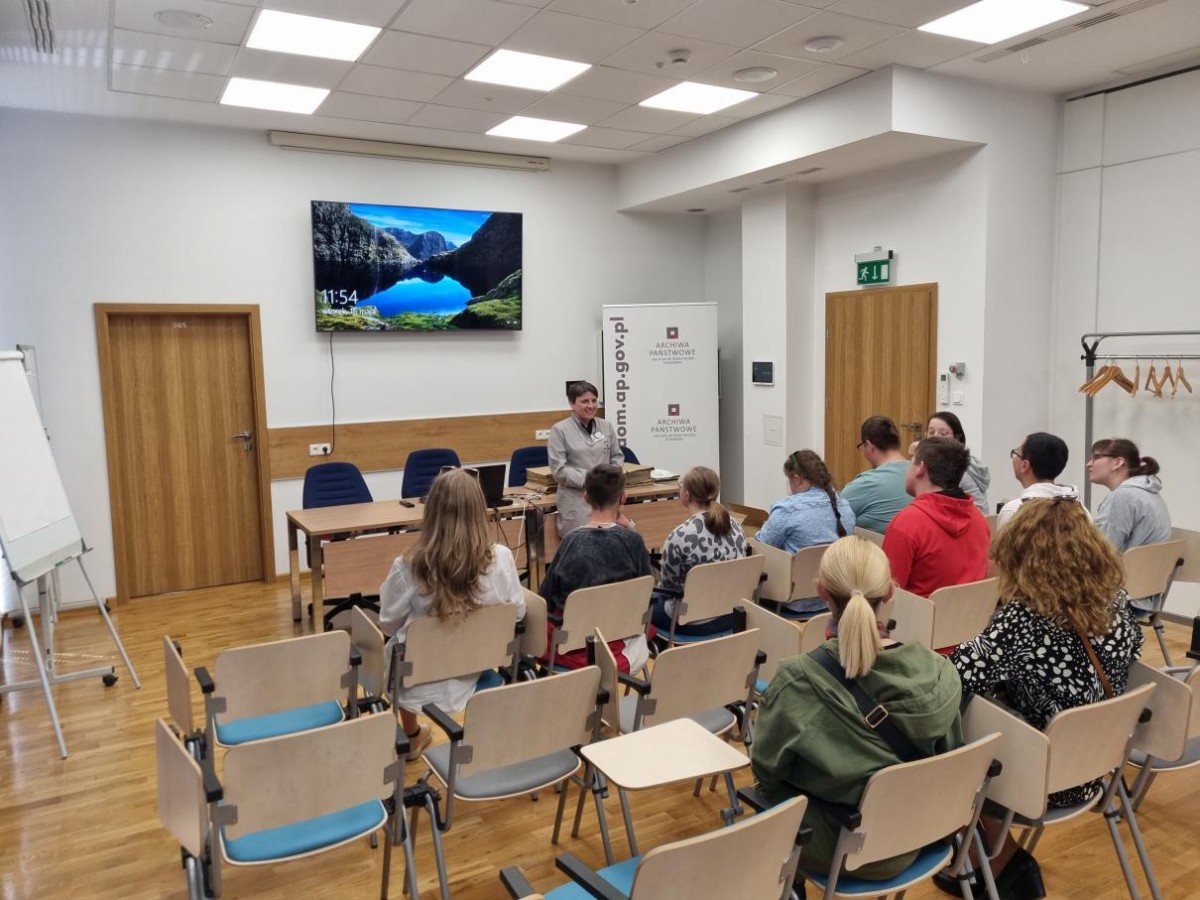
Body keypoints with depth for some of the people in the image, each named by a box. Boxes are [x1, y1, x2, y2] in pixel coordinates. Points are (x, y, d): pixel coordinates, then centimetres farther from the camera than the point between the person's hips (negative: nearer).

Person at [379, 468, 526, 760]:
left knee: (393, 646, 30)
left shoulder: (409, 567, -25)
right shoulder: (501, 558, -20)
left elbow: (389, 624, -8)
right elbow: (518, 613, -3)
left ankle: (411, 736, 46)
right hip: (478, 677, 2)